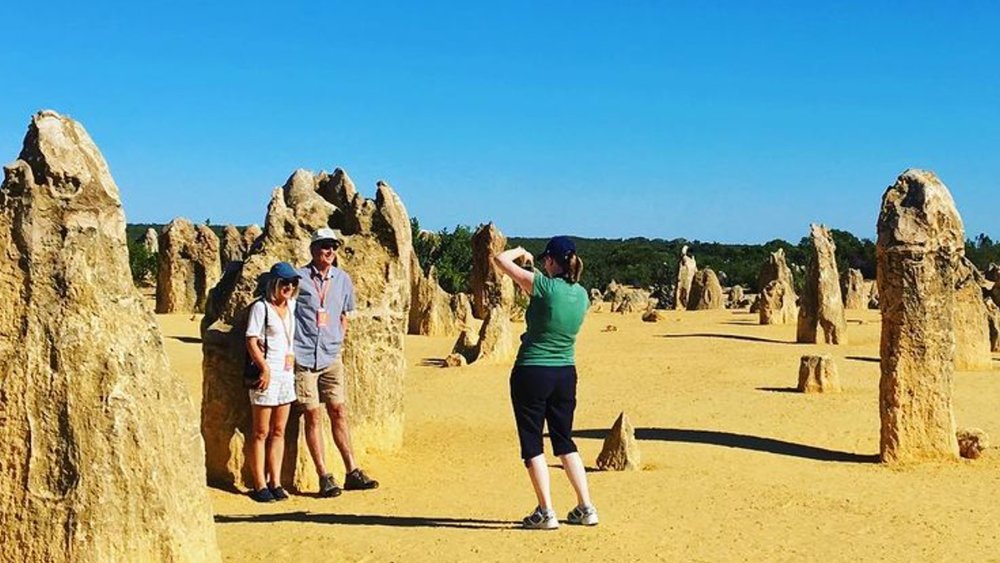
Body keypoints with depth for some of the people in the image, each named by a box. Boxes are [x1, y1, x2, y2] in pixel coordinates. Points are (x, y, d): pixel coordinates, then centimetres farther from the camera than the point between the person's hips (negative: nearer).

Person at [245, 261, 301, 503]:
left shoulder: (291, 305, 11)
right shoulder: (261, 307, -9)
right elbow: (251, 341, -13)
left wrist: (291, 356, 10)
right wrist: (265, 367, -20)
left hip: (287, 372, 7)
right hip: (267, 373, -7)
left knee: (278, 431, 10)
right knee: (261, 432, 0)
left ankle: (275, 483, 15)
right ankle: (260, 485, 5)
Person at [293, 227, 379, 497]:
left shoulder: (343, 280, 10)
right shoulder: (298, 278, -3)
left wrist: (337, 343, 11)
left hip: (331, 357, 4)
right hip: (303, 357, -4)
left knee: (338, 412, 5)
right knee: (313, 415, -1)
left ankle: (352, 472, 10)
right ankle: (324, 477, 3)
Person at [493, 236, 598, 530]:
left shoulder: (543, 286, -16)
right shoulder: (582, 295, 2)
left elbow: (500, 259, -8)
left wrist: (520, 252, 8)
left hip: (531, 373, -6)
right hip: (566, 374, 6)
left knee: (532, 442, 5)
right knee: (564, 441, 18)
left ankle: (546, 512, 3)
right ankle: (586, 508, 17)